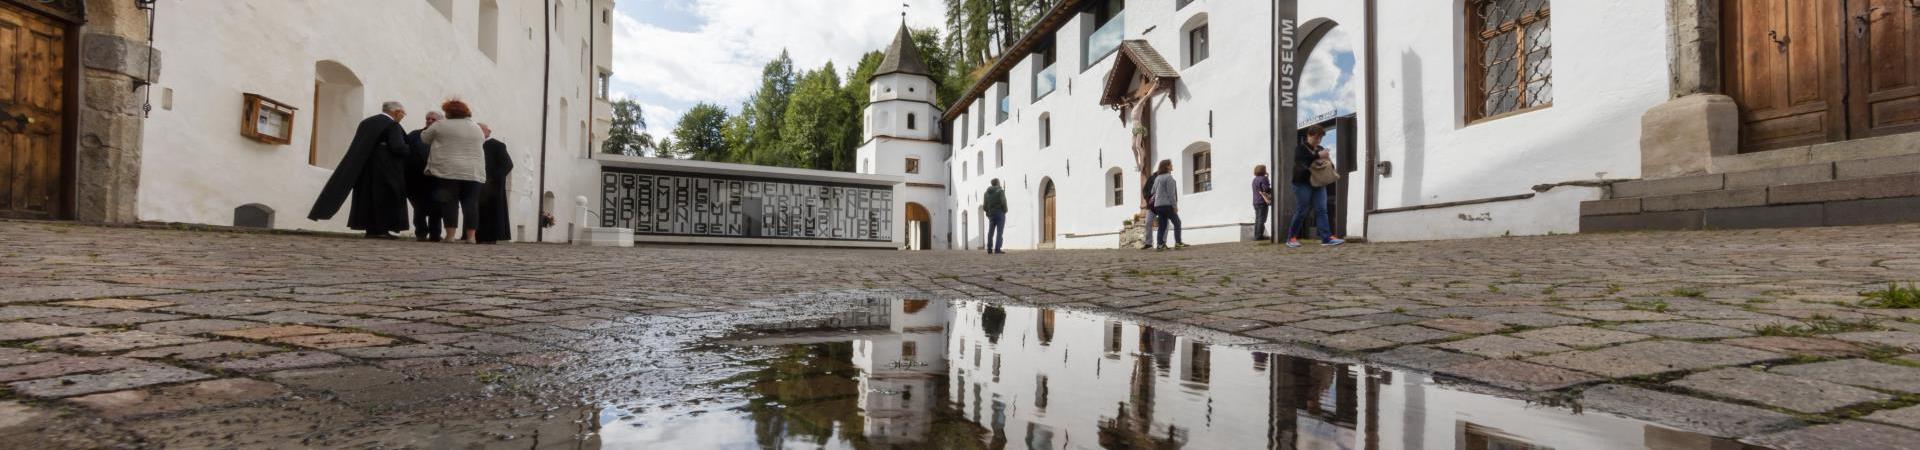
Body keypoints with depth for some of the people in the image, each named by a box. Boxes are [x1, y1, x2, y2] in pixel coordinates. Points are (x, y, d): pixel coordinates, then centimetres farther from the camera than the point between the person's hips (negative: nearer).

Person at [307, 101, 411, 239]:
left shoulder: (365, 122, 13)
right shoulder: (392, 125, -10)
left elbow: (358, 146, 13)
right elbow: (398, 147, -20)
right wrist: (411, 152, -3)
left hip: (364, 167, 7)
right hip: (384, 168, -7)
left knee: (367, 196, 10)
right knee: (384, 198, -2)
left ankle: (371, 229, 9)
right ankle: (381, 230, -3)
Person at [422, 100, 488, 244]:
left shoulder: (441, 126, 2)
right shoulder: (477, 128, 13)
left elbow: (424, 138, 13)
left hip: (449, 171, -3)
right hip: (474, 172, 3)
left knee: (450, 203, 0)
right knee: (471, 203, 1)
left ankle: (450, 235, -3)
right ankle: (470, 236, -2)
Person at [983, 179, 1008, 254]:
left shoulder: (987, 193, 10)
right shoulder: (1000, 191, -7)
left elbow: (985, 206, 7)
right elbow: (1003, 202, -17)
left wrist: (983, 207, 28)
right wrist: (1005, 211, -2)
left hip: (991, 214, 6)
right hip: (999, 213, -6)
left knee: (990, 232, 11)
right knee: (999, 232, -7)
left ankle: (989, 249, 9)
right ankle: (997, 249, -15)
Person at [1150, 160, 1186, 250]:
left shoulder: (1157, 177, 15)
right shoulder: (1169, 177, -9)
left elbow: (1153, 191, 18)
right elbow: (1171, 193, -14)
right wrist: (1175, 205, -12)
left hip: (1158, 205, 7)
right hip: (1167, 204, -7)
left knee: (1162, 225, 7)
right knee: (1177, 222, 3)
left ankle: (1160, 244, 1)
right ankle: (1178, 242, -3)